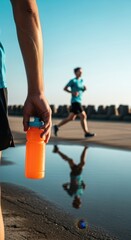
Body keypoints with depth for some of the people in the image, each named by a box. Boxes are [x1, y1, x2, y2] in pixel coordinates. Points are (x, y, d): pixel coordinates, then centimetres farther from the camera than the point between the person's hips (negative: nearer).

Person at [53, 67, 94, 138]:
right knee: (83, 116, -11)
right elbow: (65, 88, -4)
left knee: (71, 118, 12)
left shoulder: (81, 80, 18)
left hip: (78, 101, 9)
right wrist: (72, 92, -17)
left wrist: (84, 88, 4)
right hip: (75, 101, -9)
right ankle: (86, 133, -6)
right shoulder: (73, 81, -5)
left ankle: (57, 127, 18)